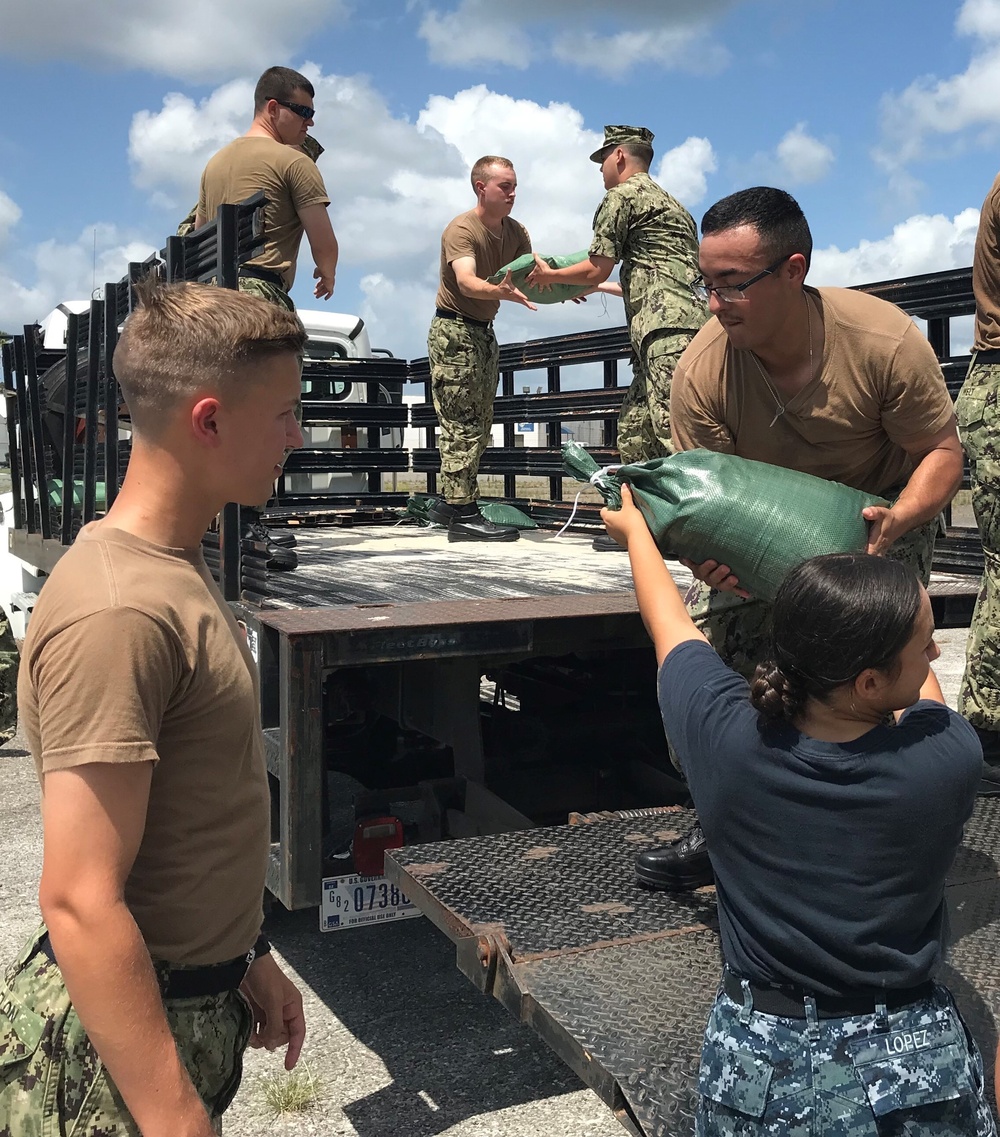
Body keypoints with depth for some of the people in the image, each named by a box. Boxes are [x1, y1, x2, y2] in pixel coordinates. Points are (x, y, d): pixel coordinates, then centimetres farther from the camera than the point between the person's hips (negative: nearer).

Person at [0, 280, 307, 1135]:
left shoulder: (175, 571, 5)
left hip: (200, 1005, 9)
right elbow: (82, 904, -27)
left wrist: (247, 958, 17)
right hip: (119, 1043, -9)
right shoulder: (116, 613, -26)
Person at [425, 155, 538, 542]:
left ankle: (447, 501, 19)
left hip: (484, 332, 9)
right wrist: (501, 291, -54)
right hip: (454, 331, -9)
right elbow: (466, 281, -34)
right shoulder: (461, 230, -17)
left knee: (479, 424, 11)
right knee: (462, 424, -13)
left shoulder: (515, 231, 7)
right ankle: (464, 515, -15)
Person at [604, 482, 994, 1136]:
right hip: (913, 1076, 3)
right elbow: (925, 699, 5)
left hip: (760, 1065, -2)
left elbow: (671, 624, 2)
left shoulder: (727, 739, -19)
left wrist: (634, 528, 20)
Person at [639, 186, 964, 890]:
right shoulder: (701, 371, -23)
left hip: (884, 508, -2)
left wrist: (896, 519, -39)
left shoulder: (884, 340, -28)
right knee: (707, 640, -10)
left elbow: (943, 451, -18)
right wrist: (710, 551, -43)